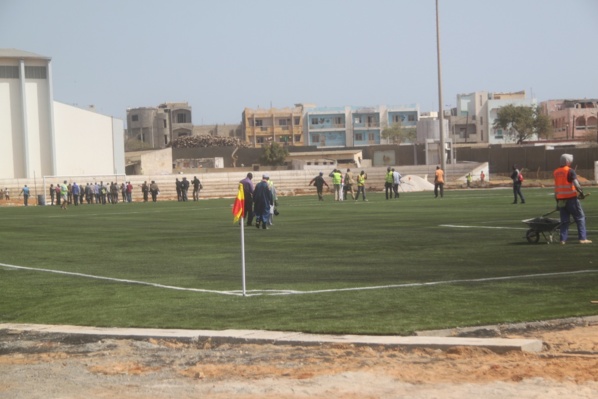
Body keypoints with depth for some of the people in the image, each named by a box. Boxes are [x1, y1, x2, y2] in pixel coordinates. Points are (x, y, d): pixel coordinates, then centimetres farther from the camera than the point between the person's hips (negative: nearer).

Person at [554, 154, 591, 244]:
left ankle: (563, 239, 6)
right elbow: (576, 183, -19)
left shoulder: (556, 172, 10)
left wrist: (557, 200, 18)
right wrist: (581, 192, -6)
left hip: (560, 199, 6)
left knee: (564, 219, 12)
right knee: (580, 217, 4)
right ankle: (582, 238, -1)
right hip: (571, 198, -6)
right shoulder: (570, 171, -9)